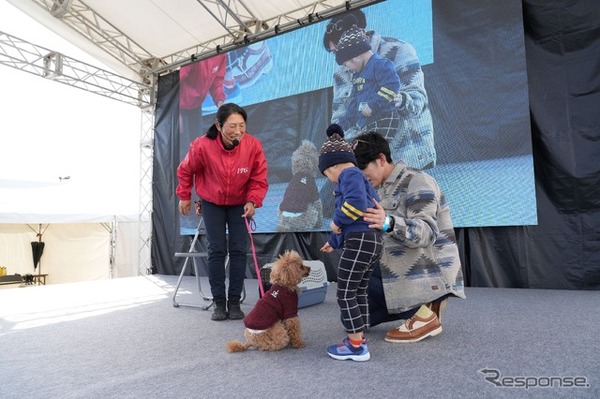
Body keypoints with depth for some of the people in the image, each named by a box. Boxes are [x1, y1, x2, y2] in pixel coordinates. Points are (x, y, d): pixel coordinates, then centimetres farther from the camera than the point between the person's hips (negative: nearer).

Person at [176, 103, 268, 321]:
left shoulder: (253, 145, -25)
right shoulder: (202, 145, -26)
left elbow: (259, 179, -13)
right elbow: (185, 170, -5)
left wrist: (252, 201, -29)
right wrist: (184, 197, 5)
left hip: (239, 204, 1)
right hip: (211, 203, -1)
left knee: (238, 250, -2)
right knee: (216, 250, -2)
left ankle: (234, 302, 10)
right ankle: (219, 303, 10)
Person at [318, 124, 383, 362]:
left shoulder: (349, 174, -8)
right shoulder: (360, 177, 24)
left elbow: (356, 203, -29)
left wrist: (337, 221, -12)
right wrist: (333, 242, 36)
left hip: (359, 241, -11)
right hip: (372, 240, 11)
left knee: (345, 294, -2)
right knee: (359, 292, 17)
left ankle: (356, 347, 5)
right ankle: (358, 339, 26)